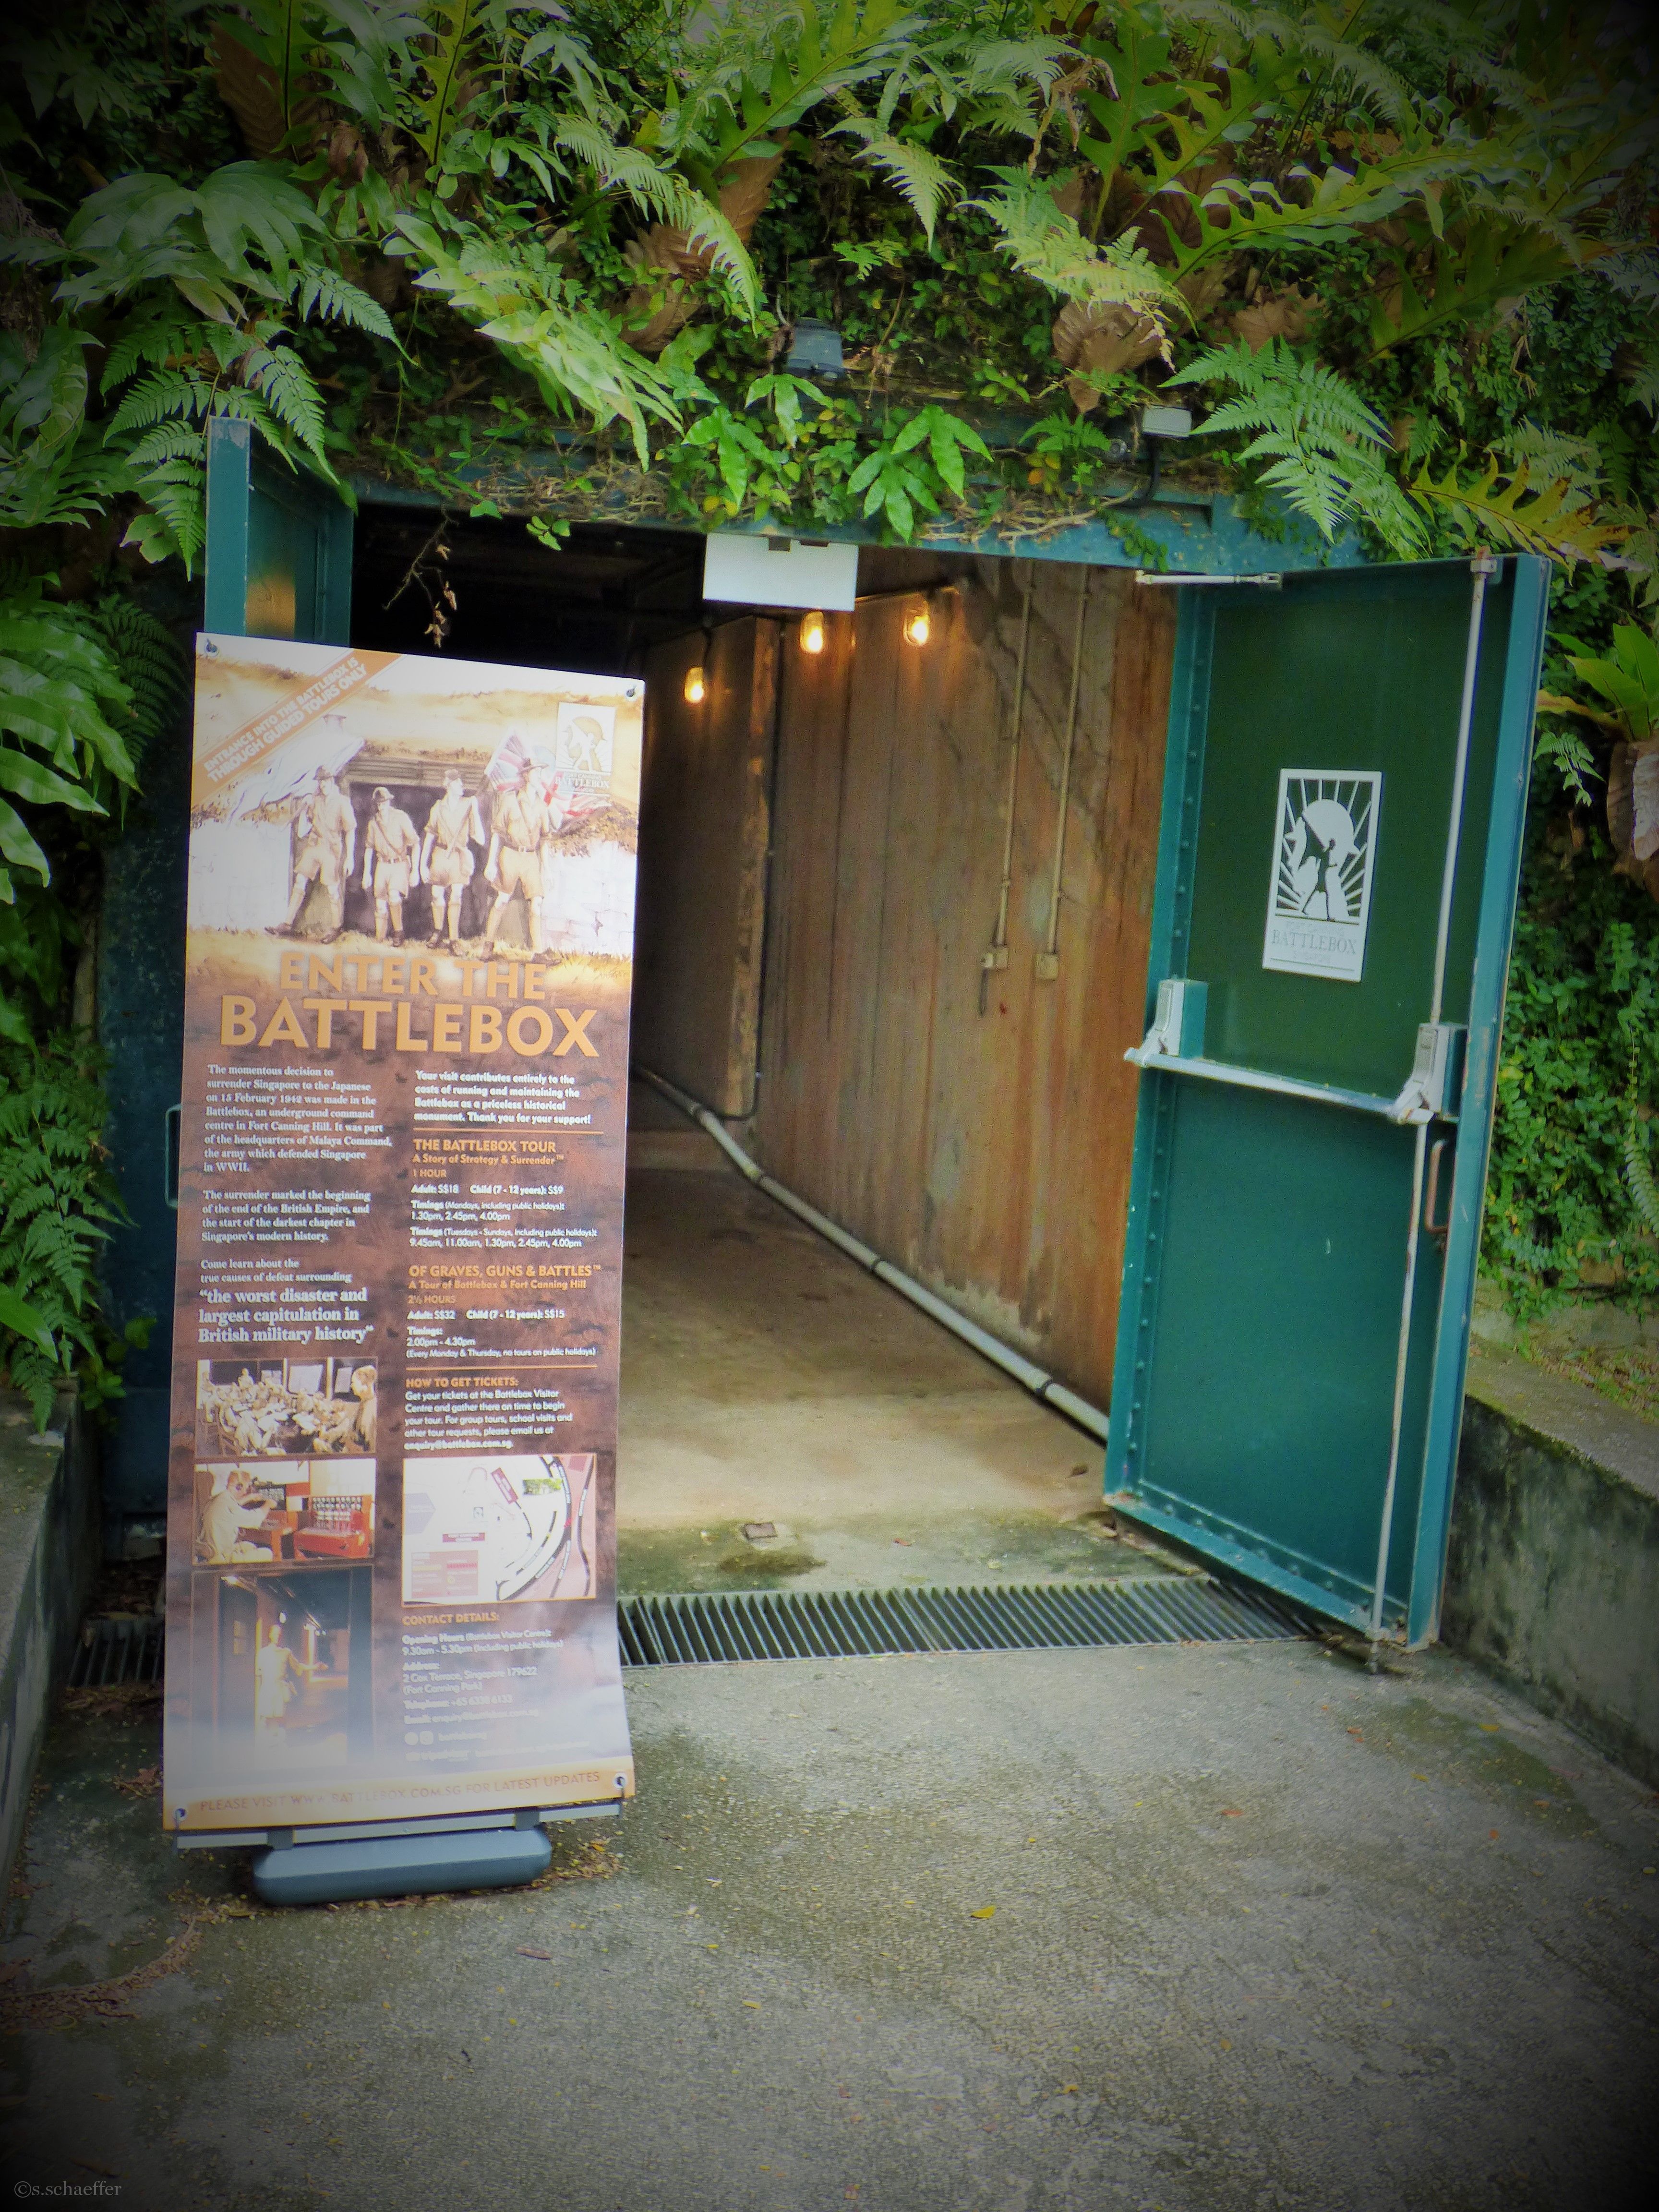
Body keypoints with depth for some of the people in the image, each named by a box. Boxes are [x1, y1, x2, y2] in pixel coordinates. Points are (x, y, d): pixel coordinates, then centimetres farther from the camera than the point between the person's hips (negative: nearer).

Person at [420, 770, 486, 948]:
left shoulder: (468, 805, 0)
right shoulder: (438, 808, 3)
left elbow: (480, 839, -5)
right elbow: (430, 836, 9)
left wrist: (475, 812, -11)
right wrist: (423, 863, 6)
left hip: (460, 857, -1)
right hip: (441, 855, 1)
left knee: (456, 895, -12)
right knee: (437, 895, 5)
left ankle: (454, 939, -10)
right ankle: (438, 932, 27)